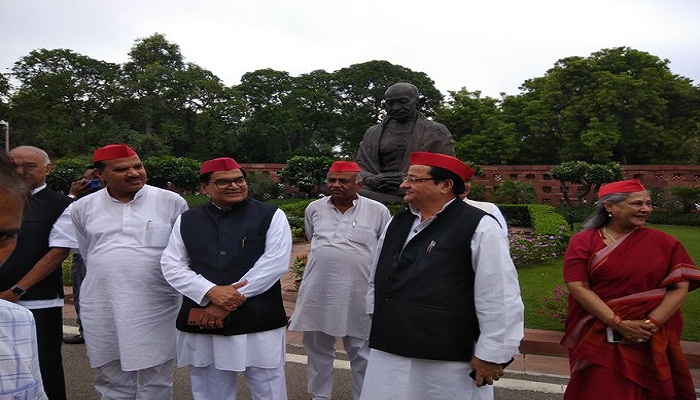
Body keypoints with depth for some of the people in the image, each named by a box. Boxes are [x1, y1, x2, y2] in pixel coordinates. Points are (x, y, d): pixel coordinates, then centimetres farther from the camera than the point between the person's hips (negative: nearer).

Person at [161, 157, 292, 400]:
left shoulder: (271, 216, -1)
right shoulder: (186, 221, 9)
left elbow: (274, 264, -11)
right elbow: (172, 266, 3)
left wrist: (227, 302, -14)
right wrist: (211, 292, -15)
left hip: (259, 324, -3)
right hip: (202, 325, 3)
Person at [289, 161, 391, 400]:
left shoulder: (377, 211, -4)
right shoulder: (314, 209, 4)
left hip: (359, 294, -3)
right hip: (318, 292, 3)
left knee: (362, 353, 10)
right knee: (317, 349, 16)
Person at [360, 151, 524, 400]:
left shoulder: (478, 227, -12)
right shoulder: (397, 223, 10)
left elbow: (500, 297, -14)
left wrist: (492, 354, -13)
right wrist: (379, 319, 21)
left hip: (447, 359, -6)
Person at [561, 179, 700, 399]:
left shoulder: (664, 243, 2)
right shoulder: (583, 241, -3)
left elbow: (679, 288, -1)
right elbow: (578, 287, -10)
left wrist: (650, 323, -14)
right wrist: (618, 323, -18)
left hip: (652, 341, 2)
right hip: (598, 339, -2)